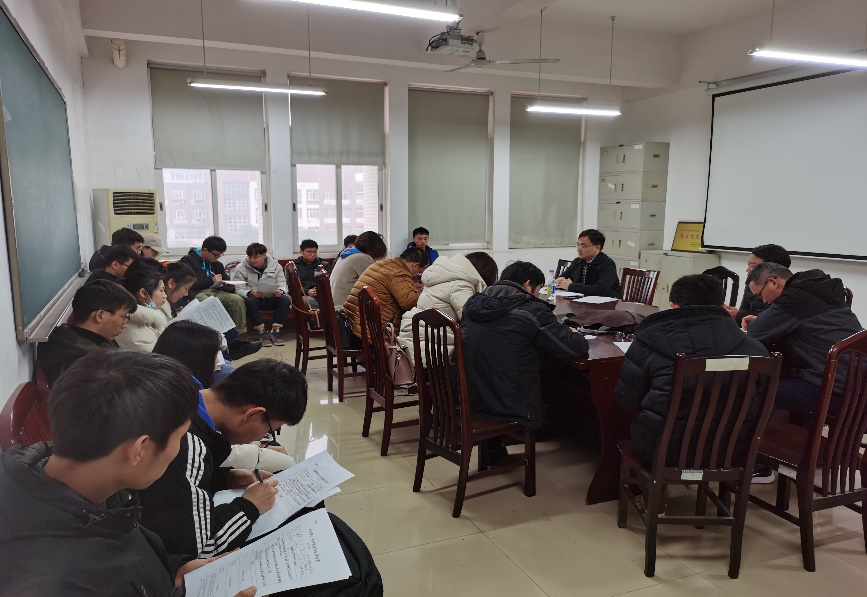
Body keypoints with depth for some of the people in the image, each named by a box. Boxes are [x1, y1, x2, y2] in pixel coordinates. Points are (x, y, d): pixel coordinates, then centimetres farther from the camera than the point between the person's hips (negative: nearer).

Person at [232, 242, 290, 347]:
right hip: (253, 298, -2)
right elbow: (239, 289, -10)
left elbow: (283, 284, 1)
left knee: (285, 299, -28)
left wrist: (280, 291, -25)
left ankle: (275, 331, -24)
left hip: (271, 299, 2)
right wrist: (250, 293, -32)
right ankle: (262, 333, -28)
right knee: (250, 301, -37)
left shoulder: (276, 266, 2)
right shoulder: (241, 268, -4)